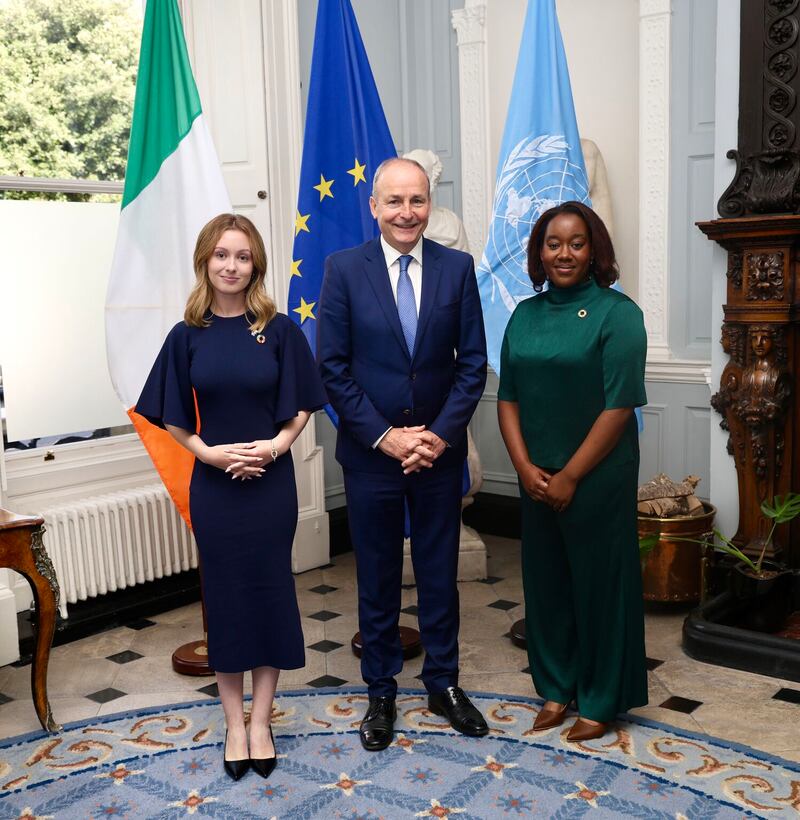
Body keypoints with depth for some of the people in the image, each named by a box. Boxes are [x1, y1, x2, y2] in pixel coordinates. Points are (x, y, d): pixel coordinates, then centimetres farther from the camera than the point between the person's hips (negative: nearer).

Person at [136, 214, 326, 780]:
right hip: (213, 485, 1)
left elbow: (302, 406, 1)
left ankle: (261, 722, 22)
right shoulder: (188, 336, 0)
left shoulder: (279, 329, -2)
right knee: (225, 596, 9)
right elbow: (173, 418, 4)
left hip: (272, 482, -1)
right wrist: (211, 452, -12)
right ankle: (234, 723, 24)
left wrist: (276, 445, -16)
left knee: (269, 591, 6)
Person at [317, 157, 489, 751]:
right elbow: (333, 367, -7)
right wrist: (384, 436, -12)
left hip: (439, 450, 1)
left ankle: (444, 683, 31)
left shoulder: (457, 268, -1)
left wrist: (441, 434, -11)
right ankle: (382, 692, 28)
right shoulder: (344, 269, -5)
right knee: (377, 576, 12)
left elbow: (473, 362, -1)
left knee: (440, 572, 13)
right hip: (371, 452, -1)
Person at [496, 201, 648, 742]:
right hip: (537, 477, 5)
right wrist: (525, 467, -6)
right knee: (545, 578, 13)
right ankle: (557, 688, 31)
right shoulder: (526, 315, 7)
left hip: (597, 478, -5)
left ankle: (601, 701, 23)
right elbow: (508, 397, 7)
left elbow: (620, 405, -15)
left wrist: (570, 476, -14)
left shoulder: (617, 313, -9)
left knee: (599, 581, 6)